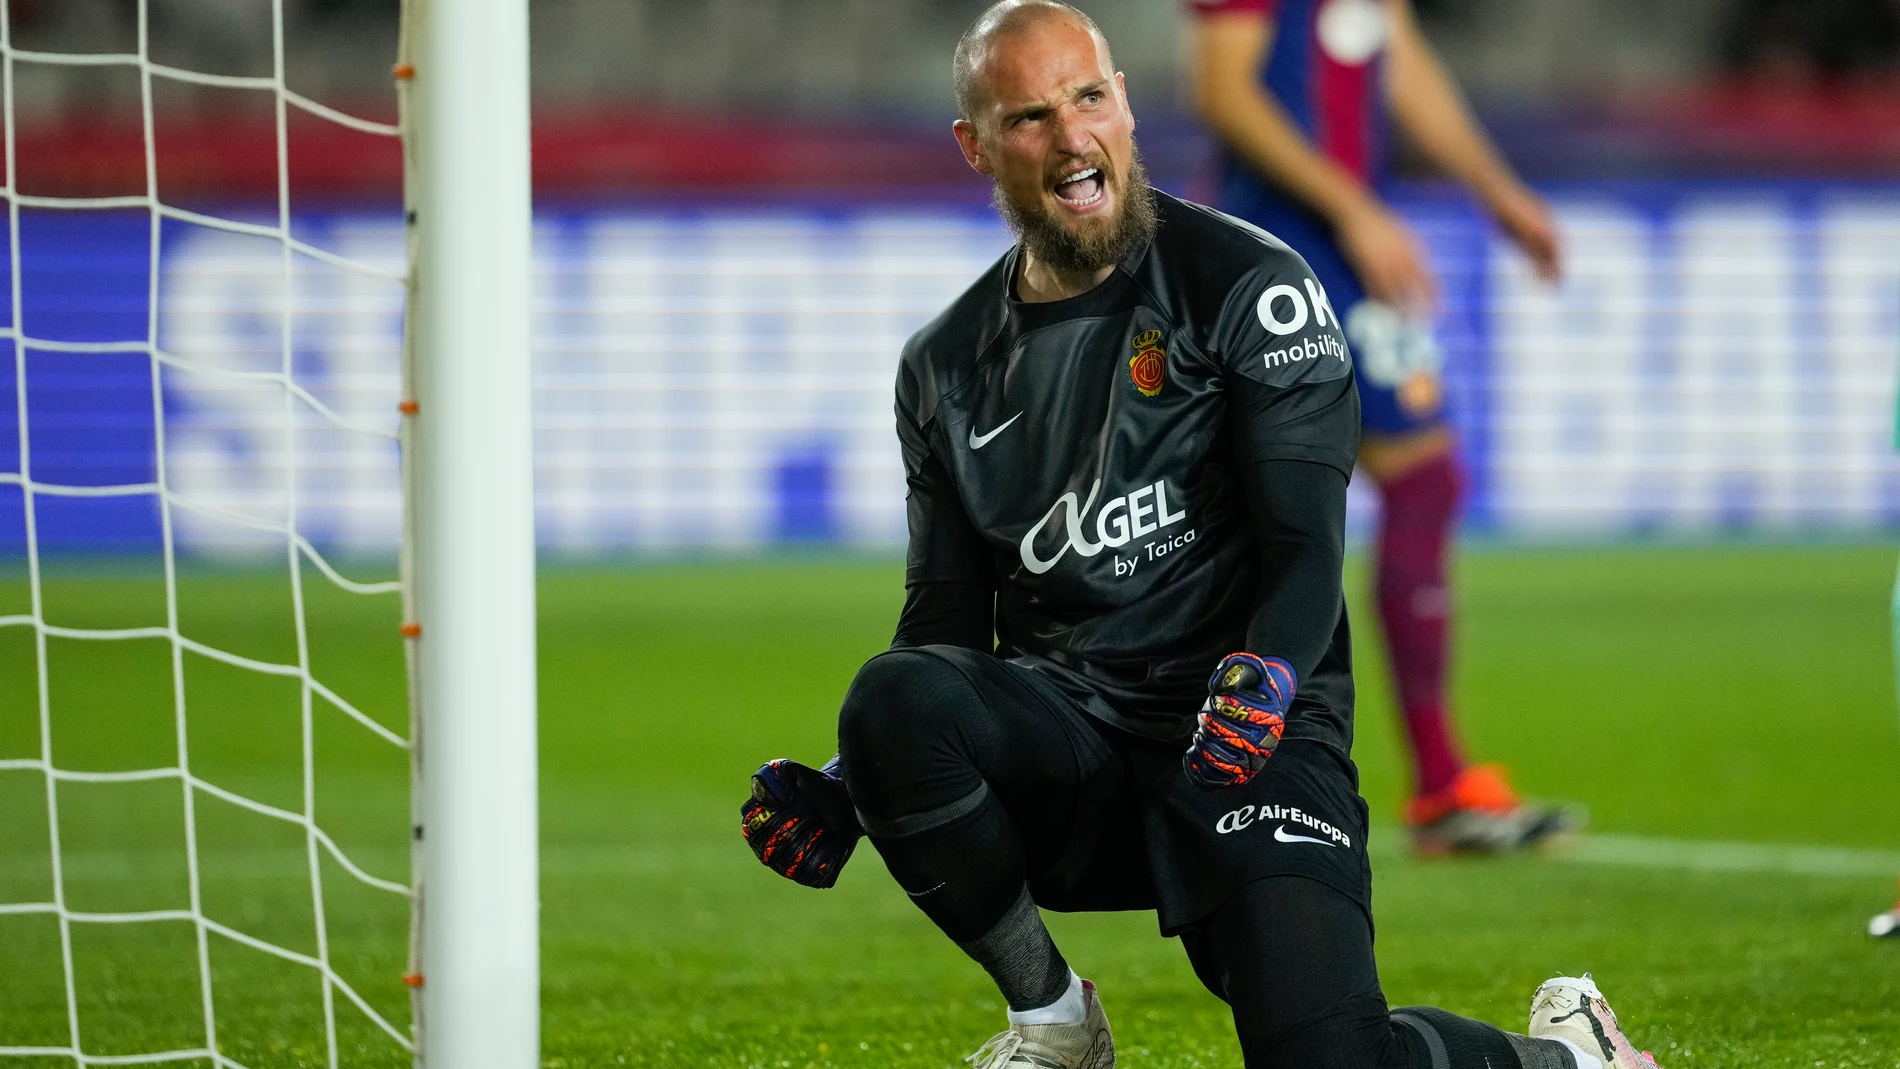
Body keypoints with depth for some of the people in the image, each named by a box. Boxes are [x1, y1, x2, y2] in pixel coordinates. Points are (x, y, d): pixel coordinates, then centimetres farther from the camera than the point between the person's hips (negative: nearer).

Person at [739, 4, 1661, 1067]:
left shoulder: (1247, 289, -1)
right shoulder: (948, 368, 13)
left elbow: (1306, 550, -7)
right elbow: (947, 616, 16)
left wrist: (1264, 683, -29)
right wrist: (847, 791, -2)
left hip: (1245, 740, -4)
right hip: (1062, 743, 4)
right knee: (893, 699, -31)